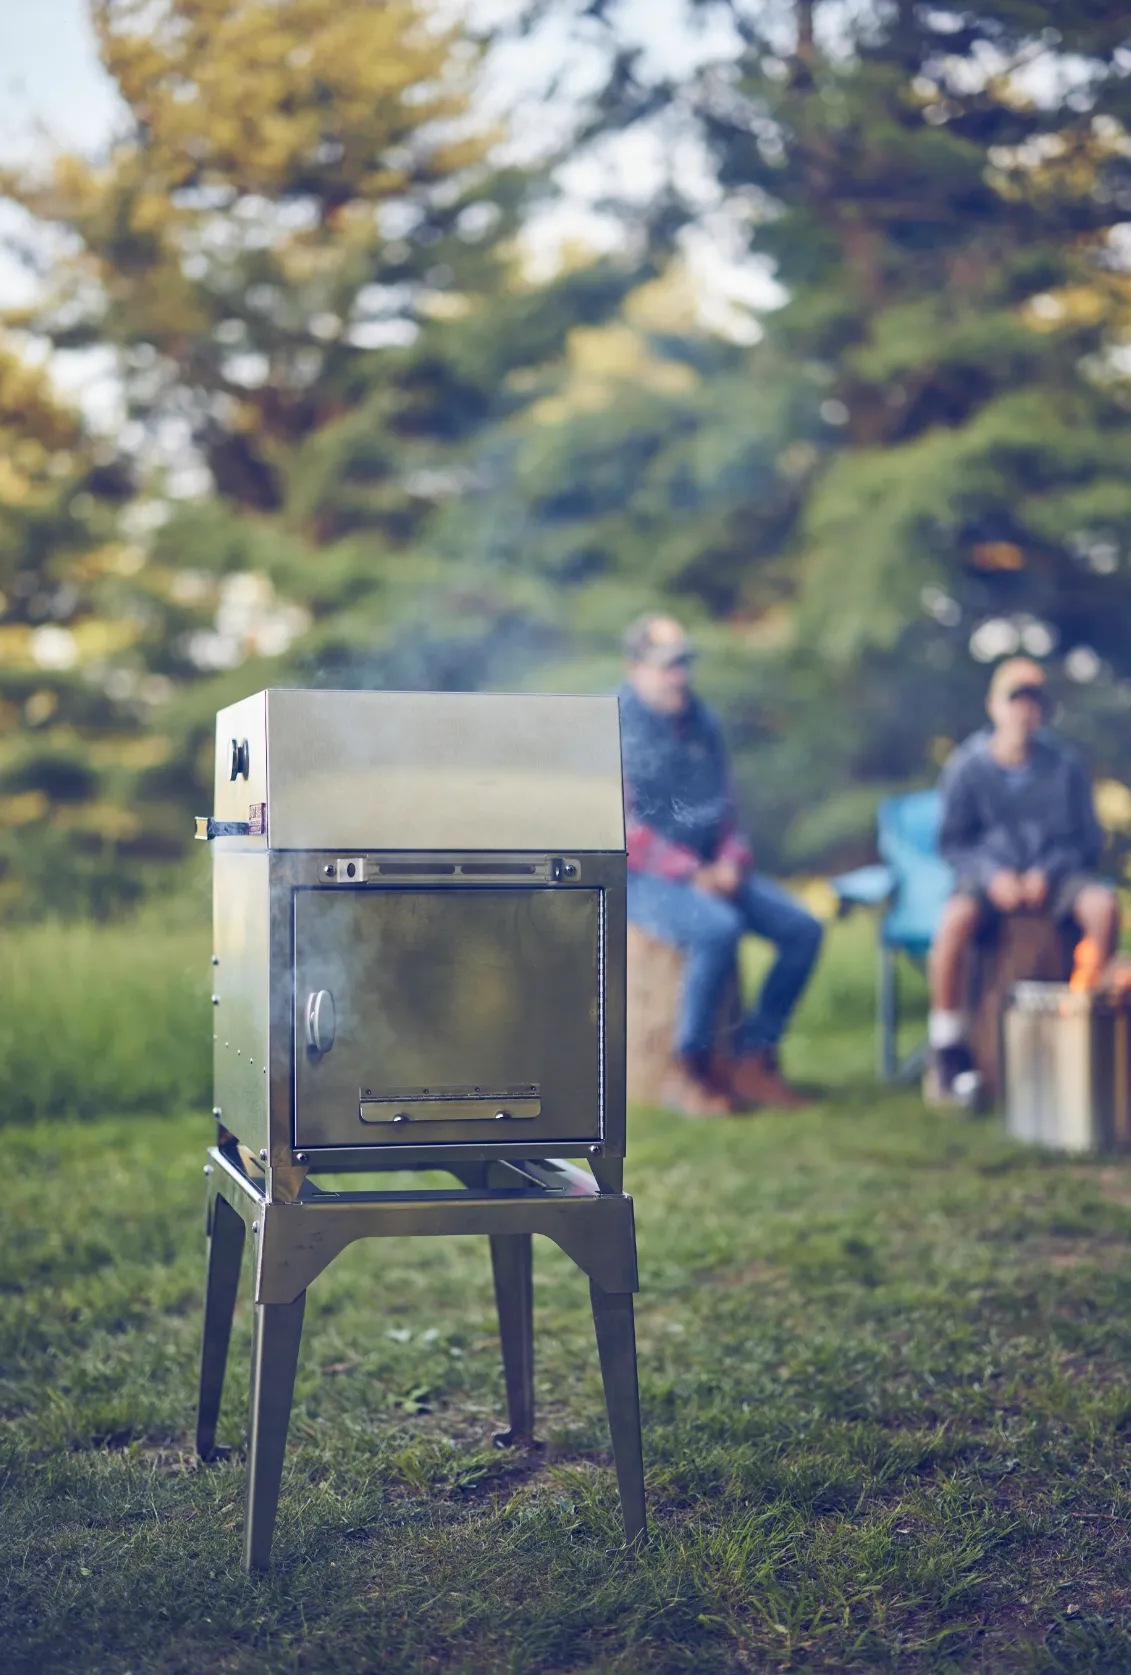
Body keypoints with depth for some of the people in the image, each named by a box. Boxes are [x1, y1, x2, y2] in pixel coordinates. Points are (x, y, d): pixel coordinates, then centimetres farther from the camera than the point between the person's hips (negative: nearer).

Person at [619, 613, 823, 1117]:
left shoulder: (700, 723, 14)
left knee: (802, 928, -10)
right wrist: (690, 874, -19)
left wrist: (731, 860, -1)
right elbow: (622, 828, -14)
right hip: (640, 879, -7)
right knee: (718, 929, -34)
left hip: (708, 871, 7)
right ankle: (687, 1070, -21)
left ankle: (753, 1058, -6)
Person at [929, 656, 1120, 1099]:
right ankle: (946, 1044, -21)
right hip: (989, 876, -1)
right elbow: (952, 842, 2)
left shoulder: (1065, 765, 1)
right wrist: (992, 874, -16)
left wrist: (1048, 872, -13)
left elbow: (1088, 841, 5)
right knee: (955, 918, -36)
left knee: (1104, 903, -31)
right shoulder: (967, 767, -2)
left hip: (1052, 876, 2)